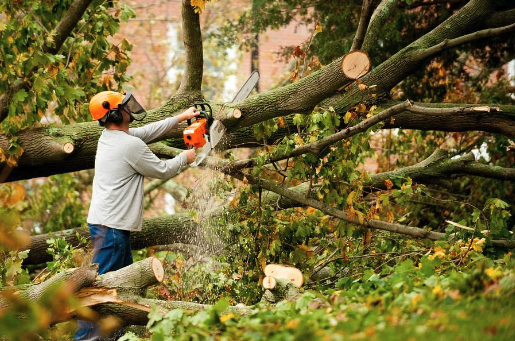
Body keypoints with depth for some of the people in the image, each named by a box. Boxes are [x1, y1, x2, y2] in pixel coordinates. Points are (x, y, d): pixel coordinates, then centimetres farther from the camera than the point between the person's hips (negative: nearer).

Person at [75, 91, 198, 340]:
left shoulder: (109, 136, 9)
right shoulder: (131, 145, -17)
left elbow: (147, 132, 23)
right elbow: (162, 170, -3)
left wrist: (180, 118, 25)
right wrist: (185, 158, 15)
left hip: (105, 222, 10)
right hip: (111, 226, -10)